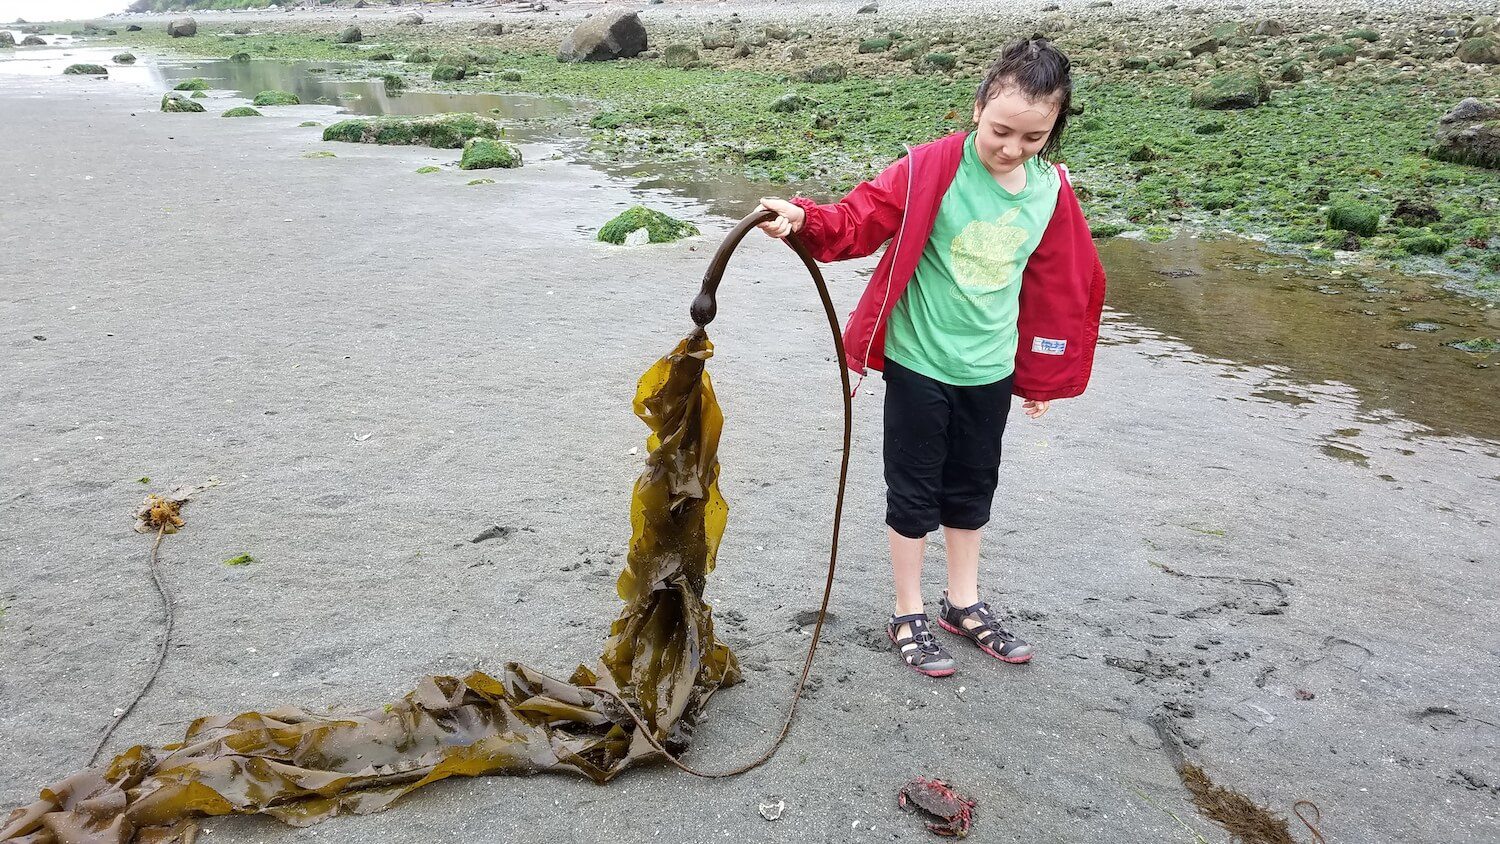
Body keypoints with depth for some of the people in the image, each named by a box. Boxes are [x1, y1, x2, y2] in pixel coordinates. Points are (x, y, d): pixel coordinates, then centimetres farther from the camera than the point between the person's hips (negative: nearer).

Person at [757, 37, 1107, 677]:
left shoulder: (1052, 190, -3)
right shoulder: (934, 167, -16)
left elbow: (1057, 288, 7)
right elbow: (863, 217, -20)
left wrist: (1041, 376, 13)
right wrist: (806, 219, -41)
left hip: (990, 369, 4)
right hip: (918, 363, -4)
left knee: (972, 489, 18)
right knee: (914, 491, 7)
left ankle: (963, 604, 36)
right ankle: (909, 615, 24)